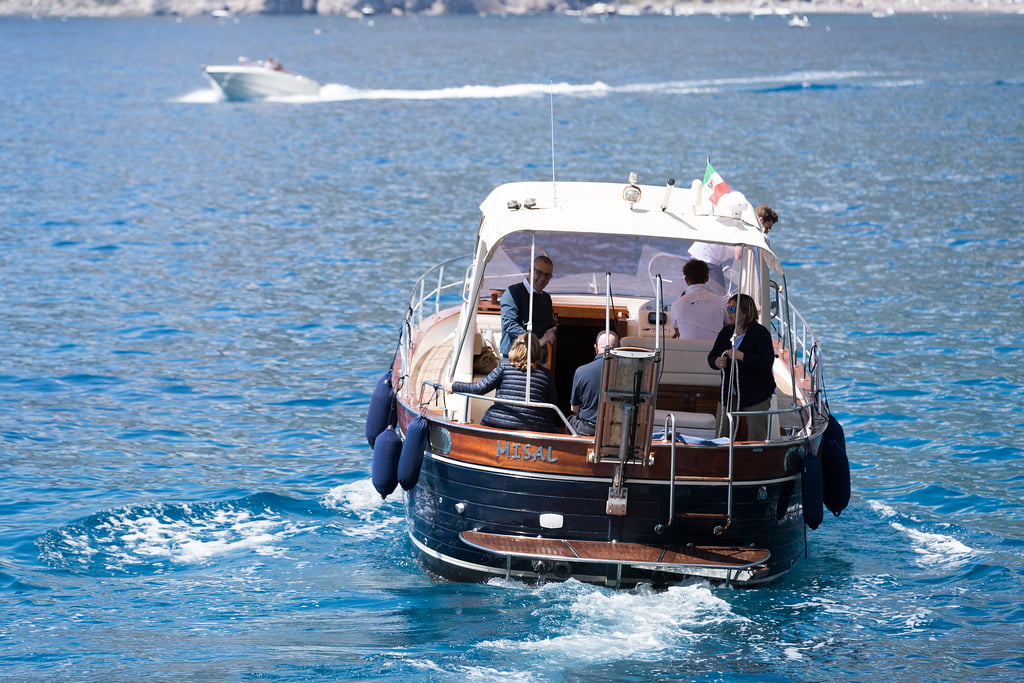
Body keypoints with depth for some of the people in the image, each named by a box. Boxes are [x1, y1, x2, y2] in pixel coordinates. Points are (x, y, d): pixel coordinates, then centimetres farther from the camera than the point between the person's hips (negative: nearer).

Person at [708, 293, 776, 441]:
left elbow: (767, 362, -23)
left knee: (756, 438, -2)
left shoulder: (760, 333, -11)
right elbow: (712, 356, 10)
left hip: (755, 394, -6)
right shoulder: (725, 332, 10)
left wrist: (741, 356, -28)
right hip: (730, 394, 6)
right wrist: (716, 362, -14)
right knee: (722, 435, 4)